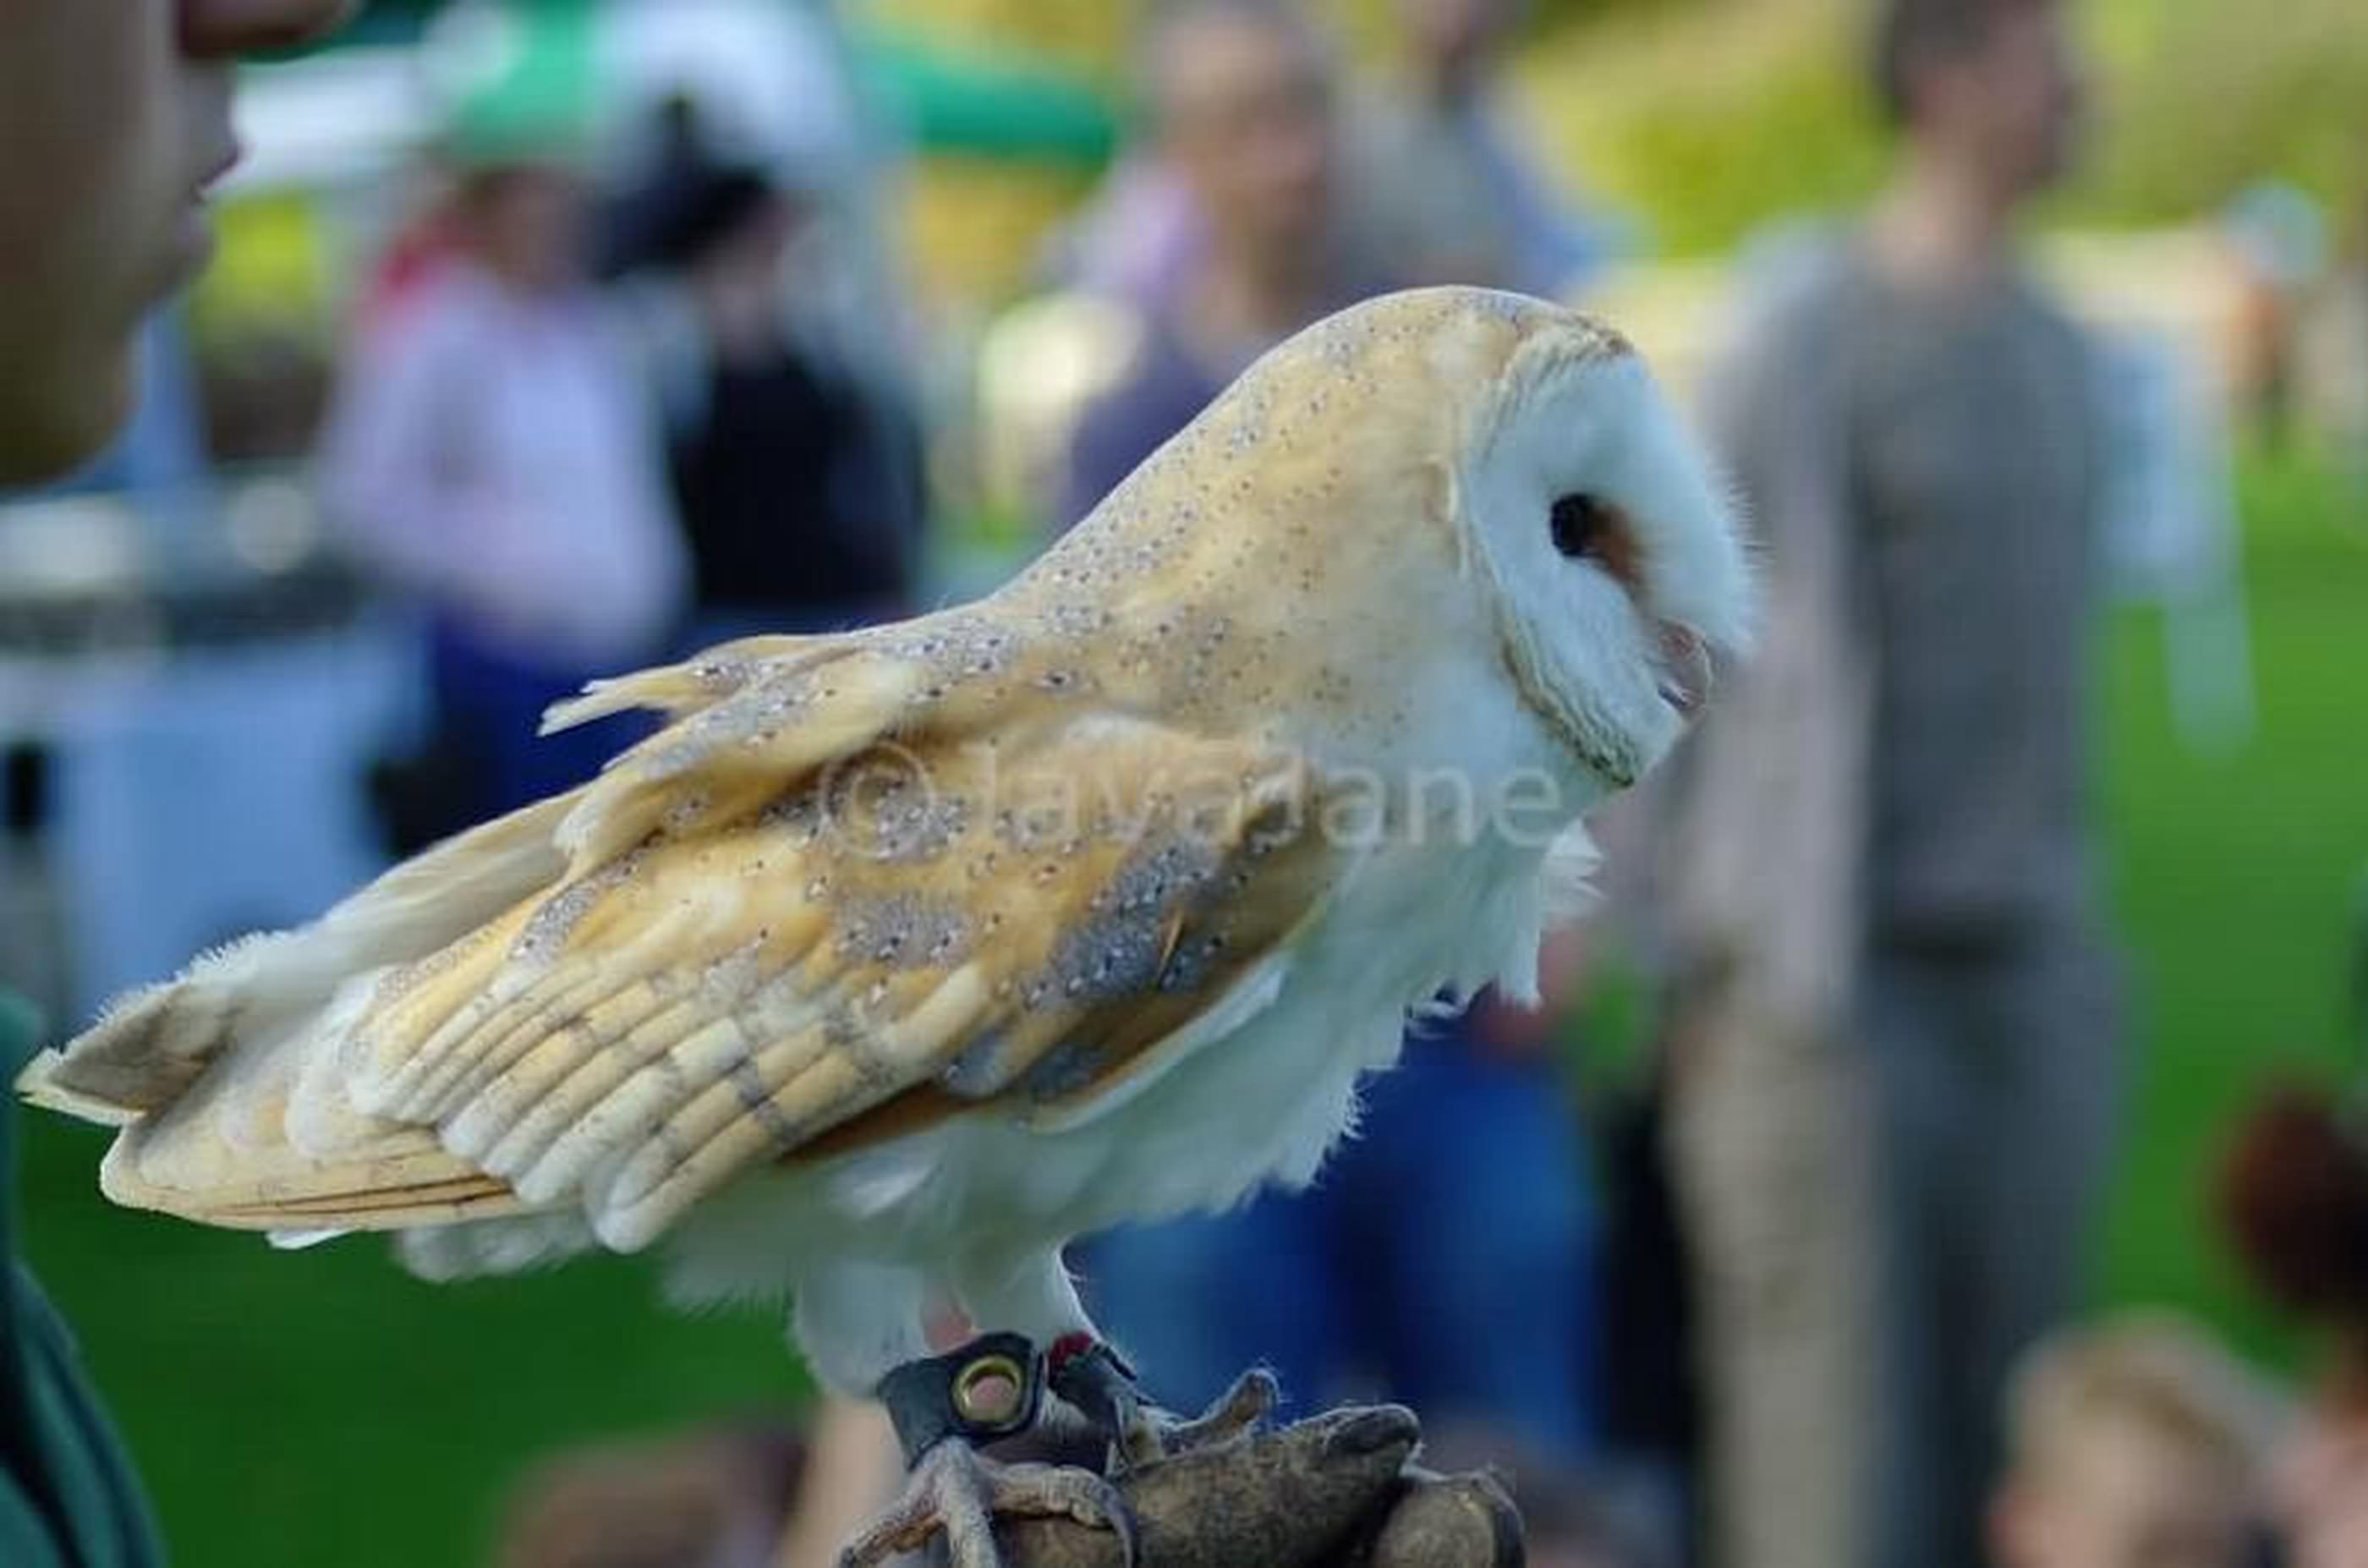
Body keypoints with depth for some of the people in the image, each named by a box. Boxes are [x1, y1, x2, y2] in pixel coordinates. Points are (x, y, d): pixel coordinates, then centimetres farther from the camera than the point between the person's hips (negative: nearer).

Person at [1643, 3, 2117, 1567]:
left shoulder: (2057, 349, 13)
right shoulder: (1815, 336, -8)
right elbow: (1766, 661, -10)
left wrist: (2074, 931, 17)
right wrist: (1782, 971, -11)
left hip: (2029, 969, 7)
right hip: (1844, 970, -6)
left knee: (2013, 1420, 7)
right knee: (1836, 1440, -6)